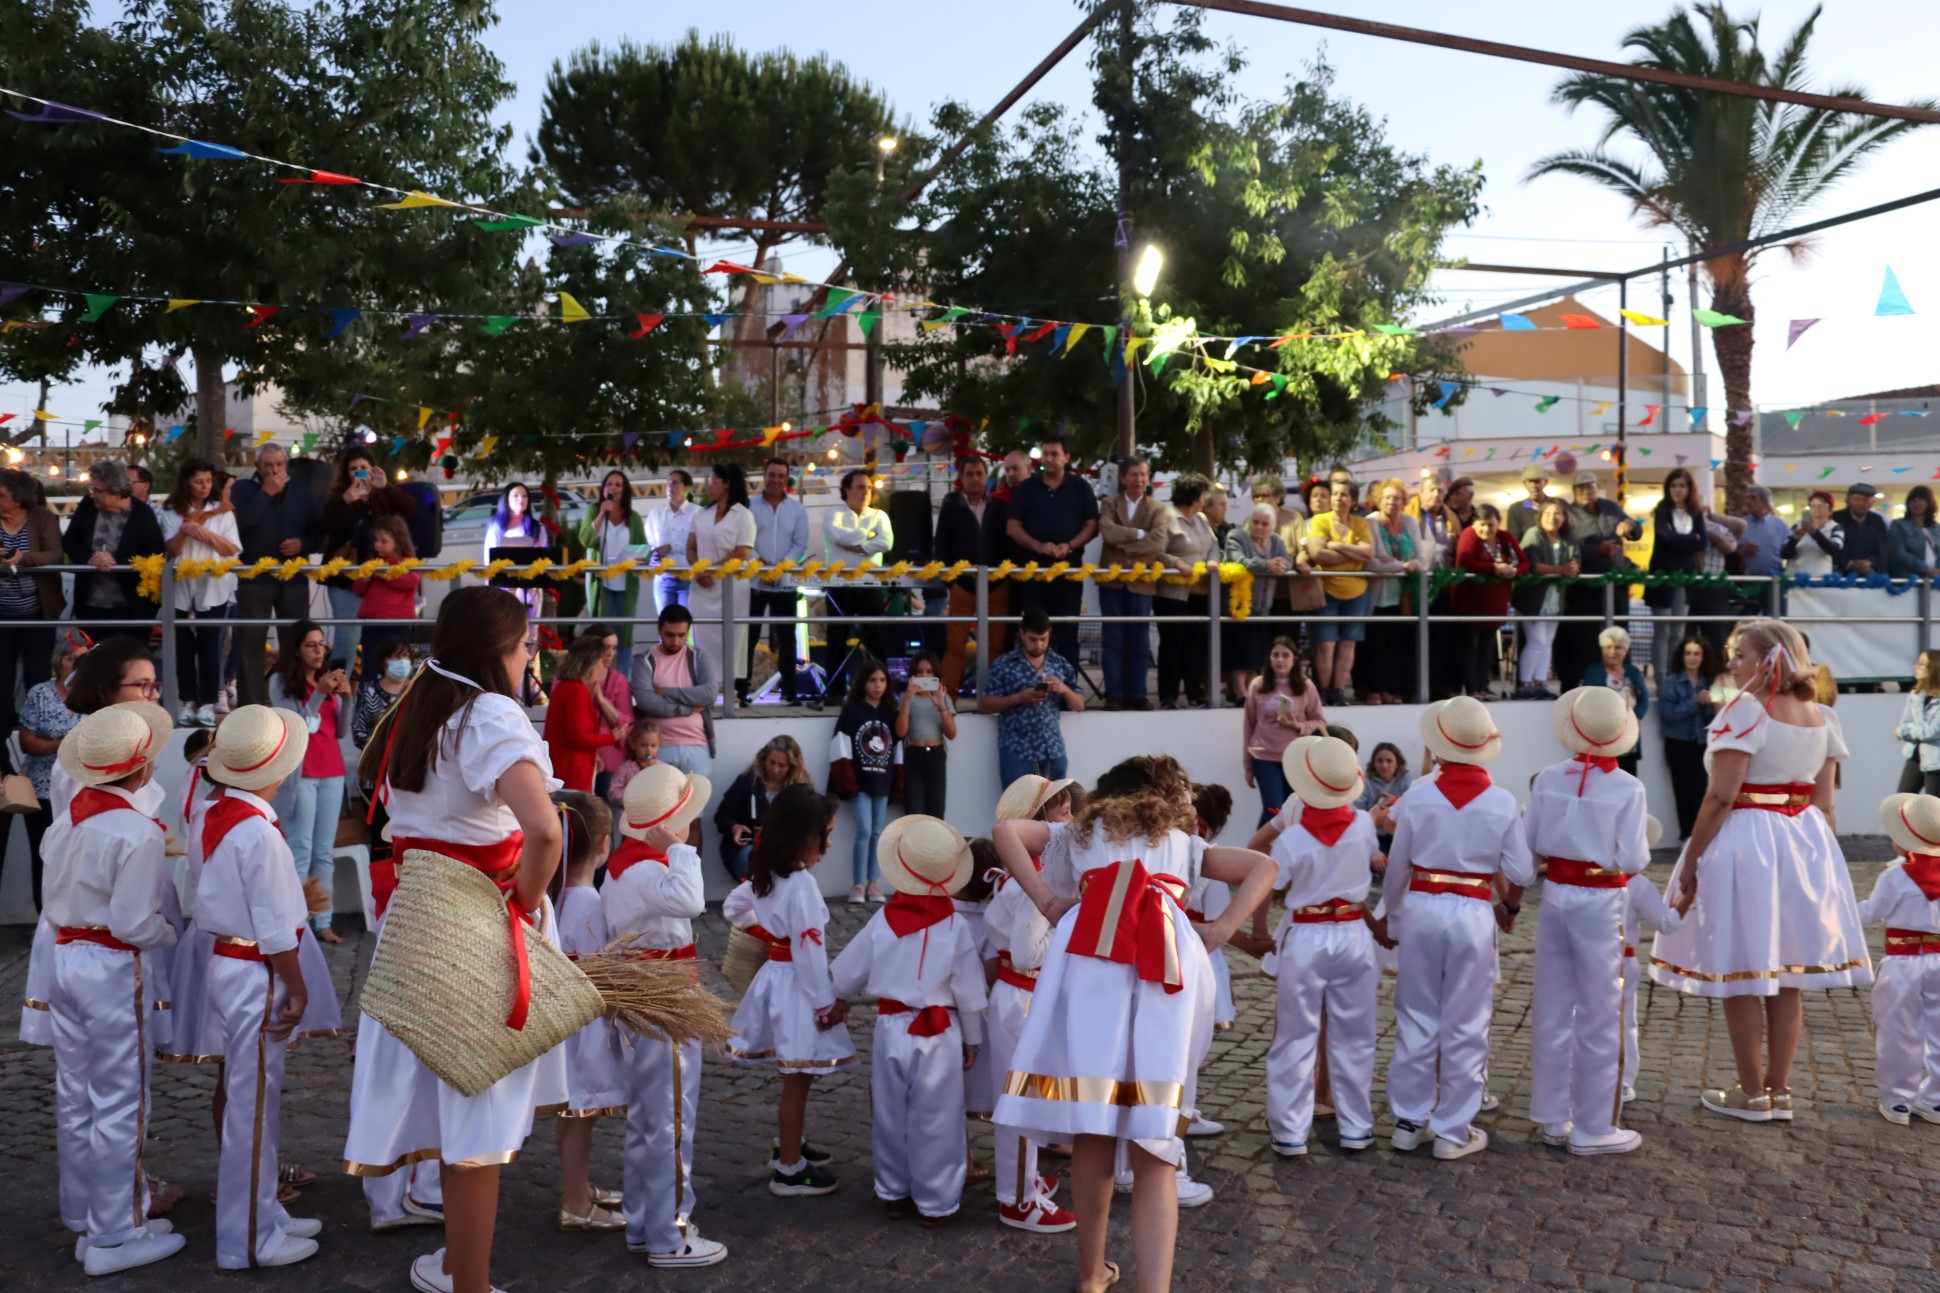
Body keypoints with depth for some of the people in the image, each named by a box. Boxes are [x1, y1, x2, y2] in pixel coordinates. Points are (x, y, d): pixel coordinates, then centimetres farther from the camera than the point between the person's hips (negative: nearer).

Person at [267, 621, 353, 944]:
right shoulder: (281, 681, -1)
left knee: (325, 851, 4)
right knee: (301, 850, -8)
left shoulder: (330, 679, 12)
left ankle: (323, 921, 6)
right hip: (300, 773, -5)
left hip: (332, 773, 5)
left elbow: (340, 732, 11)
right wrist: (319, 693, -18)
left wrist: (345, 698, -5)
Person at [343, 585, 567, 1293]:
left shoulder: (413, 711, 8)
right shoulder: (490, 716, -18)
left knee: (446, 1086, 19)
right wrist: (529, 899, -14)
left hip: (416, 910, 8)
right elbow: (544, 830, -33)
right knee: (479, 1103, 2)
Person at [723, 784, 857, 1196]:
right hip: (796, 985, -9)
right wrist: (826, 1003, -16)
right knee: (797, 1080, 3)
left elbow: (732, 907, 19)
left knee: (794, 1078, 24)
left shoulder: (765, 875, 3)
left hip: (776, 975, 9)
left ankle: (789, 1145, 38)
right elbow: (809, 951, -24)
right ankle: (789, 1170, 13)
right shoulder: (801, 886, -25)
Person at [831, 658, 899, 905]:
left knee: (878, 833, 7)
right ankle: (858, 885, -4)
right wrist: (847, 785, -13)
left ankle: (874, 884, 13)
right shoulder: (851, 711, -4)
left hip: (883, 782, 4)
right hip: (860, 782, -4)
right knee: (864, 832, -9)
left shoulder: (890, 713, 9)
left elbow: (897, 748, 11)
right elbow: (841, 750, -8)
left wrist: (898, 784, 5)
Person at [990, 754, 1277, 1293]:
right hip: (1169, 961, 0)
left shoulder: (1081, 832, 30)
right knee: (1154, 1147, -2)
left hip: (1089, 959, 0)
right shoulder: (1182, 841, 33)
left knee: (1091, 1128, 10)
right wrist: (1220, 931, 14)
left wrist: (1047, 902, 10)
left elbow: (1004, 831, 16)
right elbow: (1263, 866, 25)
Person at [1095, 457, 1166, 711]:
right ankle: (1114, 695, 6)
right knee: (1113, 640, 2)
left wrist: (1125, 545, -13)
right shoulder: (1109, 504, 6)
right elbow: (1108, 531, -14)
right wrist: (1139, 533, -12)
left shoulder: (1157, 508, 4)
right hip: (1112, 579, 0)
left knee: (1139, 641, 5)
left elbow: (1158, 542, -12)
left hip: (1141, 580, 0)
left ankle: (1137, 695, 11)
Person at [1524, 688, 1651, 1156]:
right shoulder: (1627, 788, -12)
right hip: (1601, 903, -4)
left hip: (1556, 895, 4)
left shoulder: (1548, 779, -2)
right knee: (1599, 1017, 6)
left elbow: (1528, 843, 1)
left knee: (1552, 1011, 13)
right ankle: (1591, 1128, 14)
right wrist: (1643, 844, 8)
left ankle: (1553, 1118, 22)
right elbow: (1632, 859, -13)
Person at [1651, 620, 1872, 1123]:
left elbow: (1721, 796, -18)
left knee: (1743, 974, 4)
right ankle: (1779, 1090, 21)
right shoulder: (1822, 717, 7)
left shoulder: (1746, 710, -14)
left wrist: (1690, 860, -13)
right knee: (1787, 976, 13)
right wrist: (1817, 856, 17)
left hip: (1745, 843, -7)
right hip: (1804, 848, 7)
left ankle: (1752, 1093, 11)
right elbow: (1823, 802, 9)